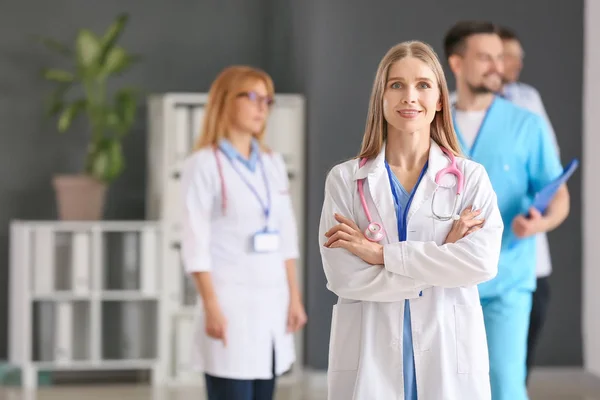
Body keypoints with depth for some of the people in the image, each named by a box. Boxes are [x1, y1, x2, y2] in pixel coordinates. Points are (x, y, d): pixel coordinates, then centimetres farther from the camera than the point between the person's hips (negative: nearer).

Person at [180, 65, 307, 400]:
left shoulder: (273, 163, 14)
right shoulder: (205, 164, -6)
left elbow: (286, 236, 15)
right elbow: (196, 241, -10)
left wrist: (294, 297, 11)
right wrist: (211, 306, -15)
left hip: (272, 302, 6)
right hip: (231, 302, -6)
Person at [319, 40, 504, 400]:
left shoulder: (471, 177, 2)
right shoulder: (344, 179, 1)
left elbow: (483, 261, -14)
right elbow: (344, 278, -10)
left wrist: (381, 252, -15)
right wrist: (440, 257, -12)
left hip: (449, 359, 0)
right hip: (370, 361, 0)